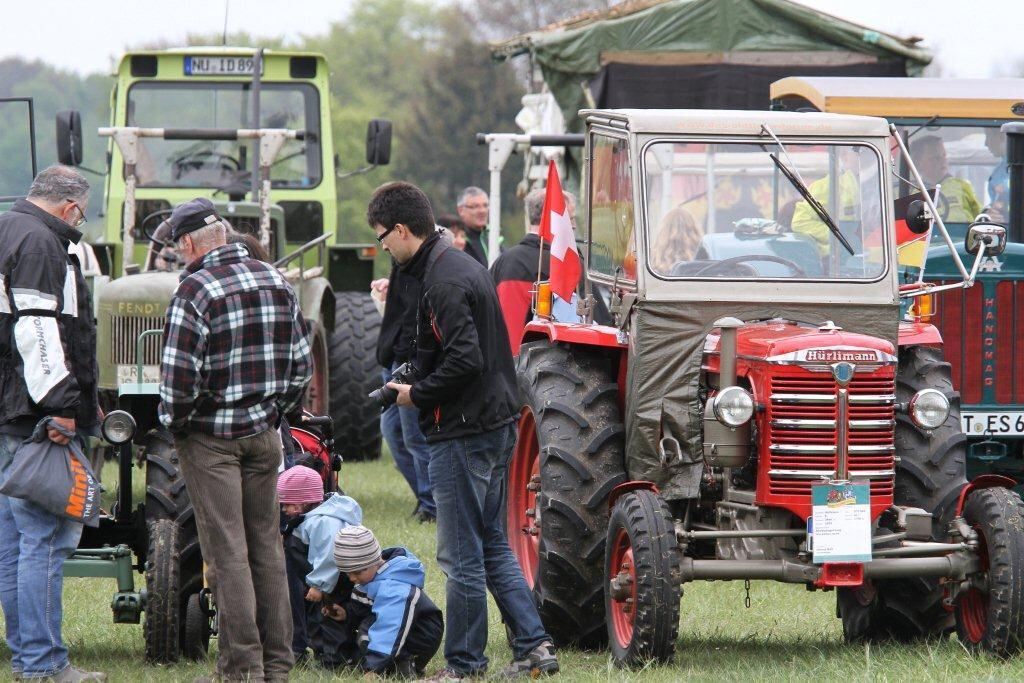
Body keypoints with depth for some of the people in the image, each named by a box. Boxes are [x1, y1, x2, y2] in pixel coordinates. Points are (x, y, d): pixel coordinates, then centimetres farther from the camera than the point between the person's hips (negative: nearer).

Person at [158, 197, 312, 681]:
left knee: (227, 551, -3)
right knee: (266, 544, 12)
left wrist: (174, 423, -2)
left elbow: (178, 374, -18)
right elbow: (301, 361, 10)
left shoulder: (195, 289, -15)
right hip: (264, 433, 6)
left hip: (211, 437, -6)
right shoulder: (275, 282, 6)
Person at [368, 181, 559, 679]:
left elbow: (464, 360, -25)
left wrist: (417, 395, -11)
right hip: (495, 424, 10)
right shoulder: (464, 266, 13)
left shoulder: (444, 282, -18)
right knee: (492, 545, 16)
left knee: (461, 557, -1)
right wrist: (419, 387, 11)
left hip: (462, 432, -10)